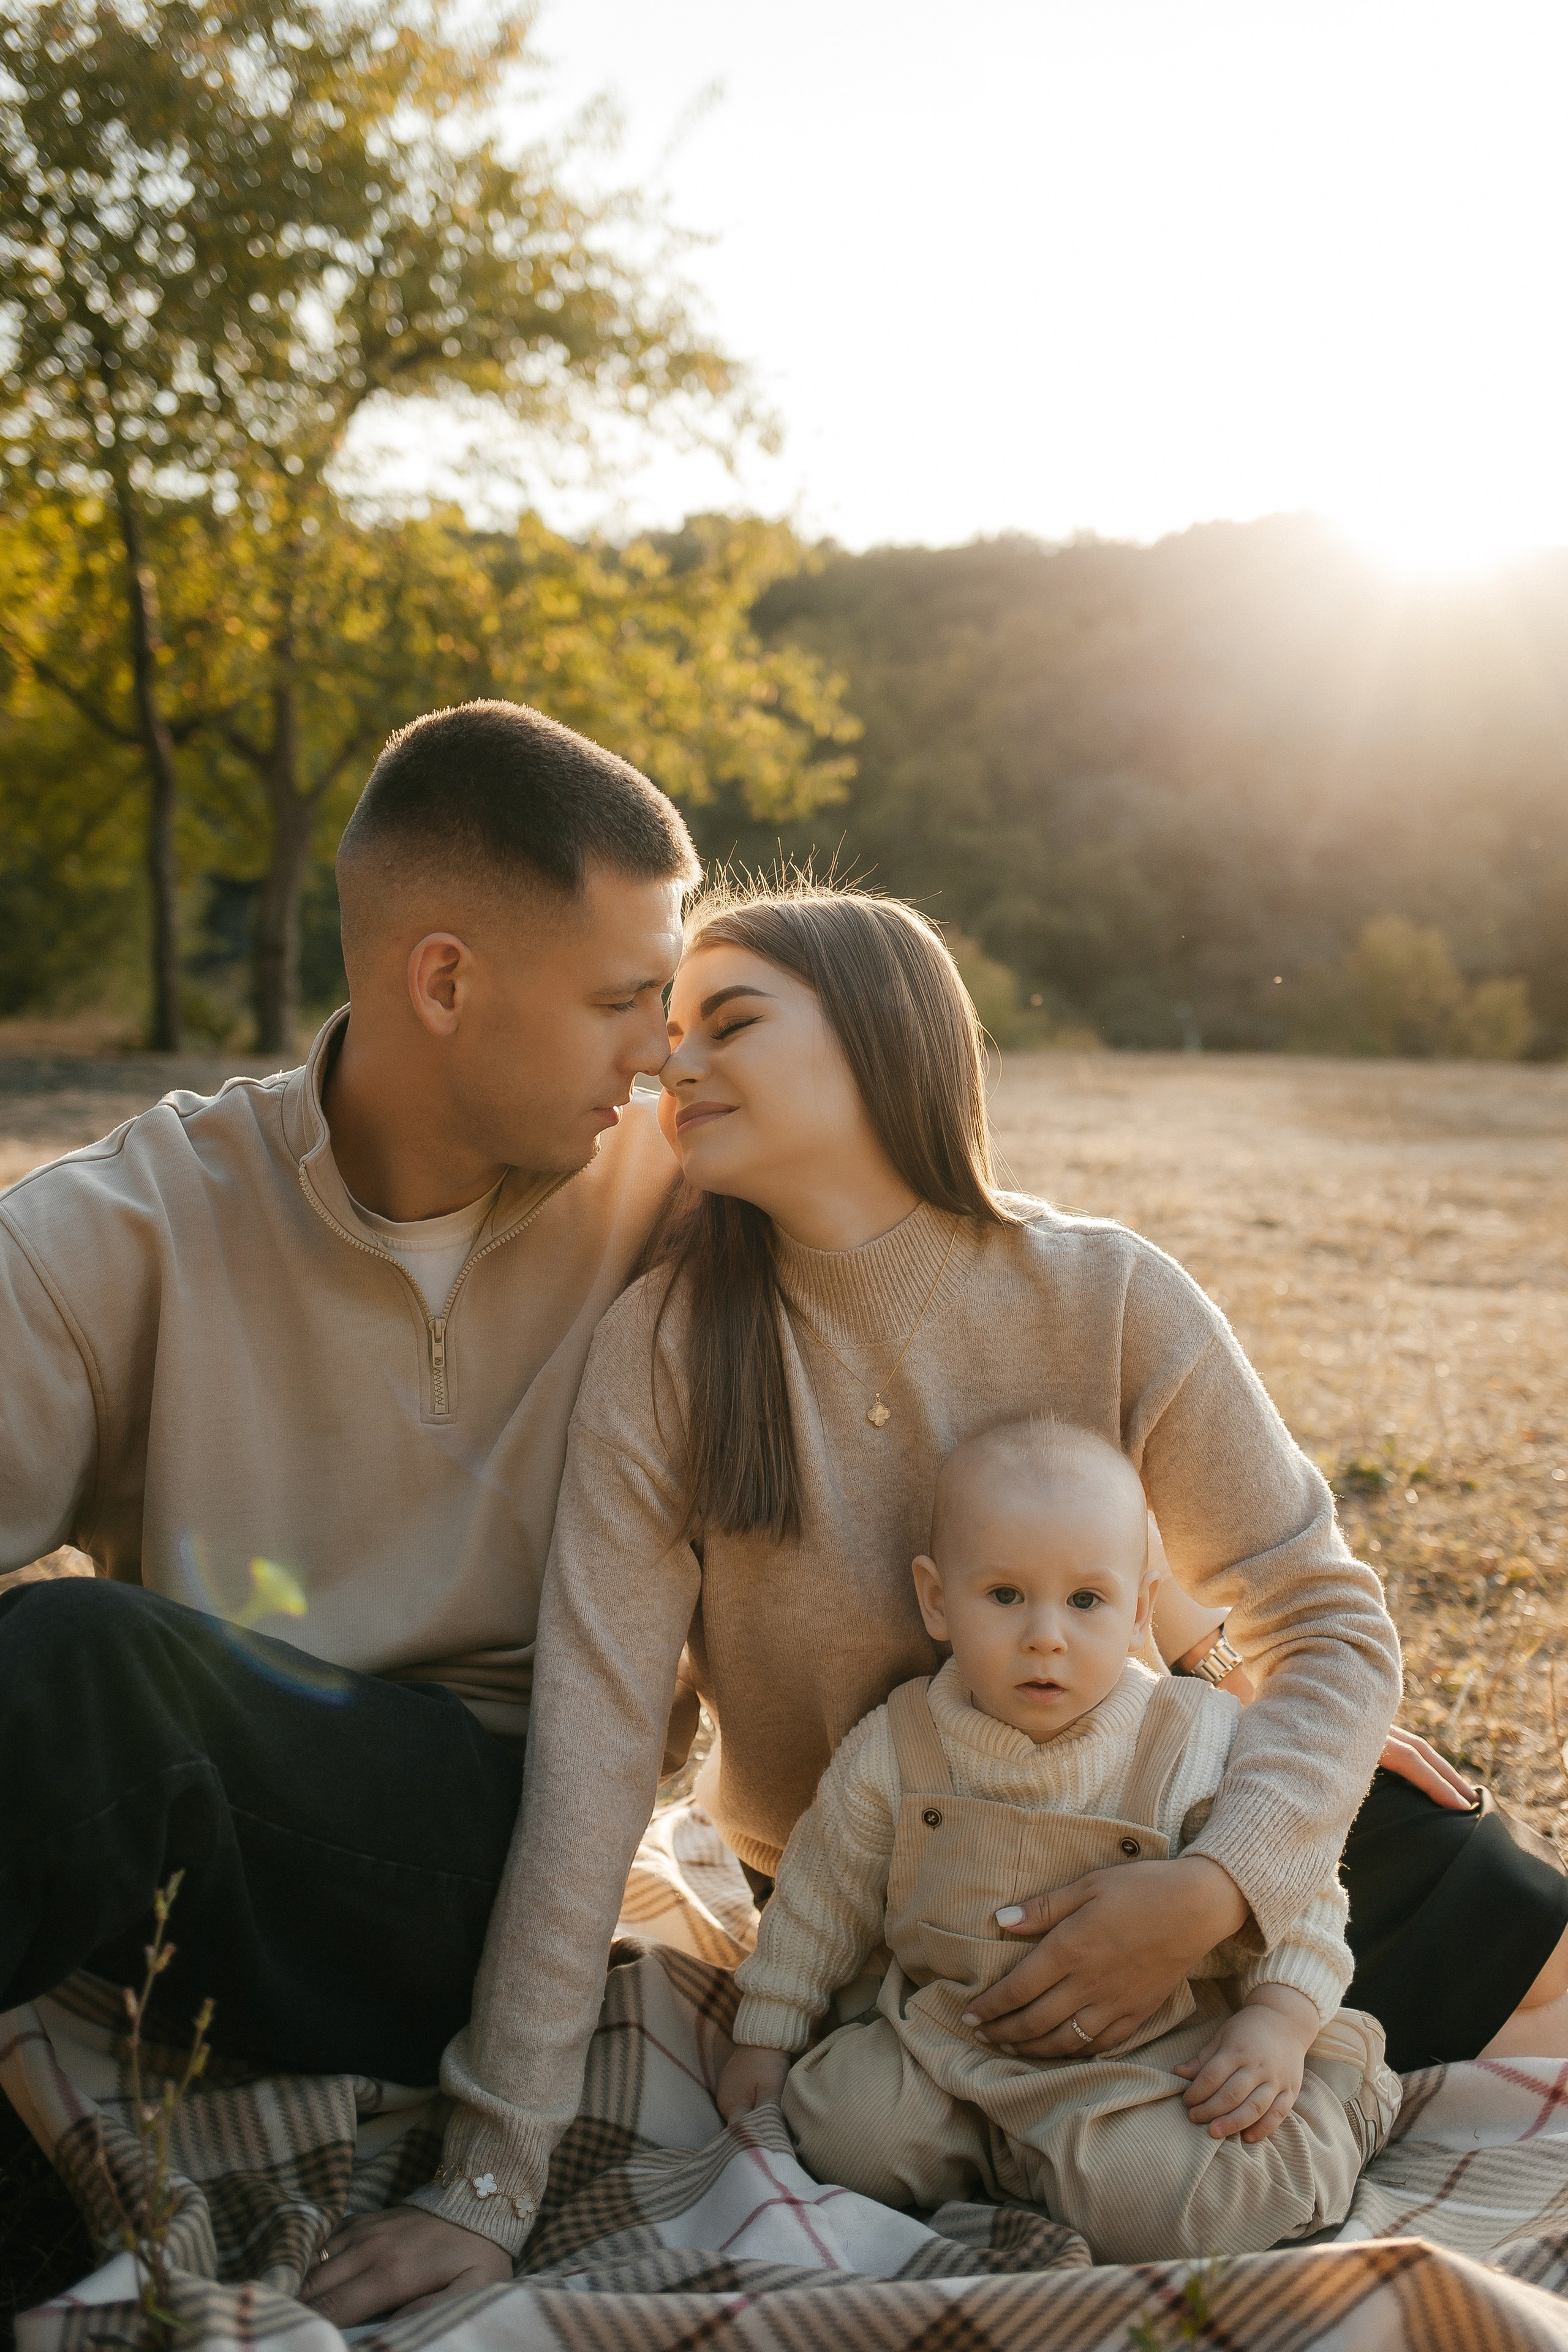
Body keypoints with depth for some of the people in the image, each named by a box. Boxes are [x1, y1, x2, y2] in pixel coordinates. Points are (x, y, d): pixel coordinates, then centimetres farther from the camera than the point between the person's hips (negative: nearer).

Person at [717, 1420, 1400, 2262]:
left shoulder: (1202, 1742, -13)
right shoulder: (891, 1751, -8)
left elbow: (1294, 1887, -3)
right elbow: (819, 1900, 8)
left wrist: (1278, 2020, -17)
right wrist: (764, 2036, 12)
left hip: (1156, 2055, -2)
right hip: (950, 2045, 3)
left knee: (1152, 2205, -26)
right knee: (847, 2134, -18)